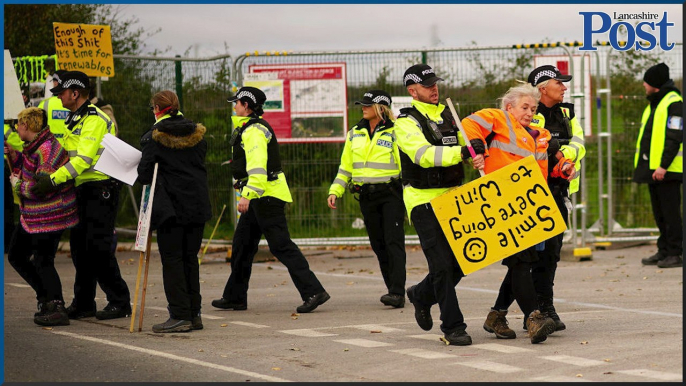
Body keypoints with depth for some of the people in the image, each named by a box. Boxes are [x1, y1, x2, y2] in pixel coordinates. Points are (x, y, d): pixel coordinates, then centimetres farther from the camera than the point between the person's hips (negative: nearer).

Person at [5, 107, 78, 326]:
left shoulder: (47, 150, -23)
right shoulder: (34, 146, 9)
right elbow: (25, 170, 24)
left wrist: (18, 185, -12)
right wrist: (12, 154, 9)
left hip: (49, 217, -11)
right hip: (31, 216, 11)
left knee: (42, 262, -10)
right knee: (16, 255, 15)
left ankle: (57, 309, -5)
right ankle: (46, 296, 23)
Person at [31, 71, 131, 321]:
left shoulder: (94, 120, -14)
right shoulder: (75, 120, 18)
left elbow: (84, 159, -24)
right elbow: (71, 156, 21)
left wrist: (54, 180, -28)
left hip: (101, 188, -10)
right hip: (83, 189, 10)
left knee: (98, 247, -10)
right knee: (80, 246, 9)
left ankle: (120, 302, -3)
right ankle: (83, 304, 16)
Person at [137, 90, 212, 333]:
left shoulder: (155, 136, -8)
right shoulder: (197, 133, 8)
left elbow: (144, 174, -9)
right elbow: (200, 164, 13)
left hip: (169, 205, -5)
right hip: (197, 204, 5)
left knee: (172, 260, -1)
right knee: (191, 258, 12)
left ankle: (180, 315, -6)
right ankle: (194, 314, 13)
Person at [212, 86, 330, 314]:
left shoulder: (253, 131, -14)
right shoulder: (247, 128, 20)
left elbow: (257, 166, -26)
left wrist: (247, 196, -32)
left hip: (266, 196, -11)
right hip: (260, 197, 11)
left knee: (281, 246, -13)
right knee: (242, 245, 16)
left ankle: (313, 292, -18)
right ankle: (235, 297, 25)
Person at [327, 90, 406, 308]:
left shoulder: (394, 132, -5)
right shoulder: (355, 134, 12)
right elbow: (346, 166, 18)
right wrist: (335, 191, 9)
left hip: (391, 194, -6)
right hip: (366, 196, 6)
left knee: (394, 242, -12)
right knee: (378, 245, 6)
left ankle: (397, 293, -18)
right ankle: (394, 291, 13)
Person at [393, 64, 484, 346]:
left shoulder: (448, 116, 15)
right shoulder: (406, 122, -8)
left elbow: (466, 141, 14)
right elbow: (423, 155, -23)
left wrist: (479, 154, -9)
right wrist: (463, 152, -33)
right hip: (424, 201, -6)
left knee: (461, 262, 8)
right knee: (442, 265, -9)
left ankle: (421, 296, 32)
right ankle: (452, 326, 0)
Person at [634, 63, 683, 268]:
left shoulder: (674, 103, -10)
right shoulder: (654, 103, 20)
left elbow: (675, 137, -18)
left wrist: (664, 165, -22)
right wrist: (649, 166, 18)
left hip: (667, 170, -10)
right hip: (653, 168, 10)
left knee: (670, 212, -8)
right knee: (659, 213, 12)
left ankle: (675, 254, -6)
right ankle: (664, 251, 17)